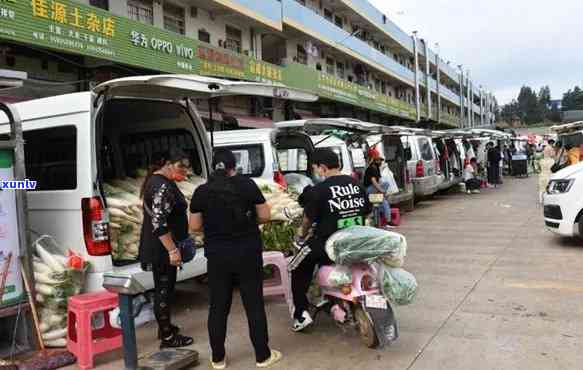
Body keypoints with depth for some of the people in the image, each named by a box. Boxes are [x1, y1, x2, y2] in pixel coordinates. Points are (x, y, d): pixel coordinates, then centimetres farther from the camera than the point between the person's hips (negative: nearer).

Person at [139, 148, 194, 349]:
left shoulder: (159, 180, 13)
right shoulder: (162, 186, -20)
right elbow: (159, 223, -26)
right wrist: (173, 250, -24)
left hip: (159, 247, 10)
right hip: (161, 248, -10)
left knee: (164, 287, 19)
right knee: (163, 289, -1)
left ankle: (165, 326, 33)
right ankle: (167, 338, 9)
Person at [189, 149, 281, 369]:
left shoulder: (201, 192, -1)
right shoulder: (247, 184, -5)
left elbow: (195, 226, 3)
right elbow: (264, 216, -3)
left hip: (217, 256, 1)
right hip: (248, 253, -1)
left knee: (218, 307, 13)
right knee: (254, 305, 9)